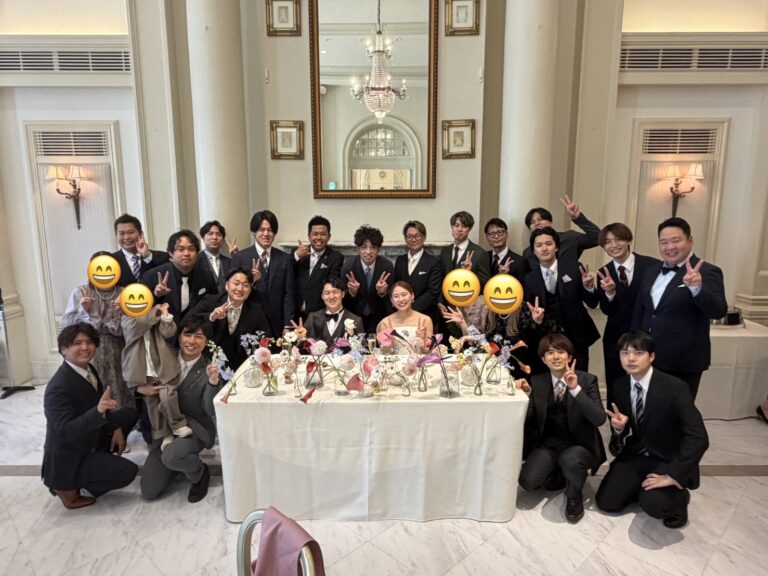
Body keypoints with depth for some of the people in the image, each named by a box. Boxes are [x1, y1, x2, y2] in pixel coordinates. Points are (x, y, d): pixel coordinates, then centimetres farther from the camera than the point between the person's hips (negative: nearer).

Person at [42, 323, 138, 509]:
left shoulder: (88, 369, -4)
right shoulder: (59, 387, -29)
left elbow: (102, 407, 7)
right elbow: (66, 431, -36)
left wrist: (116, 428, -5)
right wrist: (98, 411, -49)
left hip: (89, 441, 9)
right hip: (68, 457, -8)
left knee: (129, 413, 12)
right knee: (127, 471, -18)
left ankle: (99, 460, 12)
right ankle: (67, 486, 2)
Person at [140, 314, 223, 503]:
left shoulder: (207, 370, -15)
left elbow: (211, 411, -25)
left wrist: (213, 382, -42)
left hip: (195, 429, -4)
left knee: (170, 456, -36)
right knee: (149, 492, 1)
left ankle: (199, 473, -2)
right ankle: (183, 461, 27)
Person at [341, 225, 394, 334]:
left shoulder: (387, 266, -14)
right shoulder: (348, 267, -15)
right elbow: (344, 300, -8)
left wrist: (382, 292, -31)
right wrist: (351, 292, -30)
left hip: (378, 318, 1)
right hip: (354, 318, 0)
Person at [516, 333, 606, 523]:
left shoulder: (587, 379, -6)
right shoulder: (537, 381, 2)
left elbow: (599, 419, -19)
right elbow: (530, 421, 0)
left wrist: (576, 389, -29)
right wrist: (527, 394, -16)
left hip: (579, 444, -3)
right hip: (548, 444, 3)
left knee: (570, 459, -37)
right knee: (528, 481, -20)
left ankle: (574, 496, -1)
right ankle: (559, 476, 15)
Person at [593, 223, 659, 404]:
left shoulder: (652, 266, -10)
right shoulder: (604, 273, 0)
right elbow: (607, 311, -3)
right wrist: (609, 292, -23)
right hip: (615, 339, 3)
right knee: (614, 390, 12)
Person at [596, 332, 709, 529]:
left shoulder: (674, 387, -22)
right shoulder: (620, 386, -4)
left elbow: (698, 438, -29)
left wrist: (673, 476, -31)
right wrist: (619, 427, -19)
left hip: (668, 460, -5)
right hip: (635, 455, 5)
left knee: (652, 503, -29)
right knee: (606, 502, -6)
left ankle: (679, 496, 5)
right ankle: (640, 486, 20)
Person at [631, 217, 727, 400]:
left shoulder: (707, 272, -10)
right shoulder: (651, 271, 9)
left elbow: (718, 311, -24)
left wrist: (697, 288, -42)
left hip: (683, 363, -5)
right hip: (648, 359, 6)